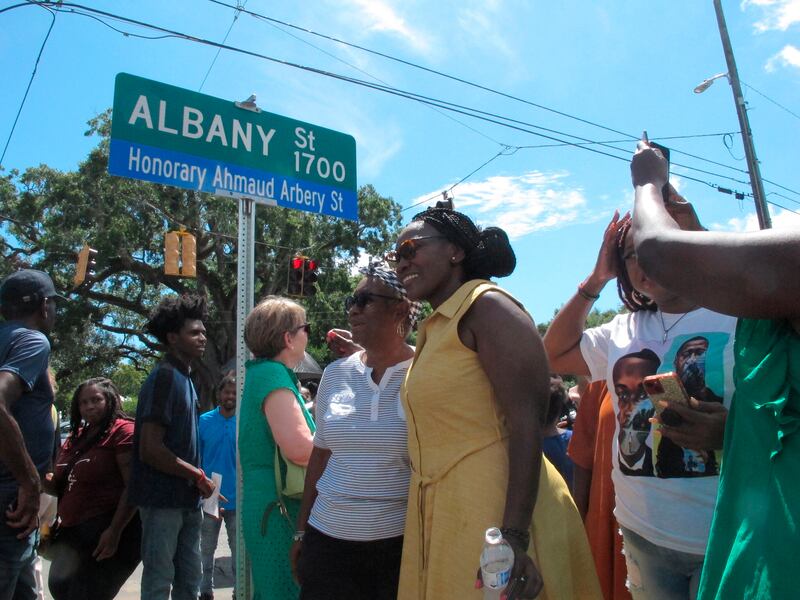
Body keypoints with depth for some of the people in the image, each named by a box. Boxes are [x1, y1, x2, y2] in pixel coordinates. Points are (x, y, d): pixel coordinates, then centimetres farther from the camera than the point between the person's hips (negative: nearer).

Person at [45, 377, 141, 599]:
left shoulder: (124, 431, -11)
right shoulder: (76, 436, 14)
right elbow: (62, 485, 22)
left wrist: (115, 531, -25)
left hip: (107, 532, -8)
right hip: (72, 531, 8)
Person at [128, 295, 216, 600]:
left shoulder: (185, 378, 13)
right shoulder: (164, 377, -15)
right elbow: (150, 449, -21)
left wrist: (200, 488, 10)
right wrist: (198, 476, -13)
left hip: (187, 500, 9)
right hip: (163, 500, -9)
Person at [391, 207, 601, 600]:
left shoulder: (486, 306, -11)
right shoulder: (434, 329, 16)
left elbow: (527, 424, -20)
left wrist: (513, 536, -25)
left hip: (492, 510, -9)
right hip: (445, 510, 9)